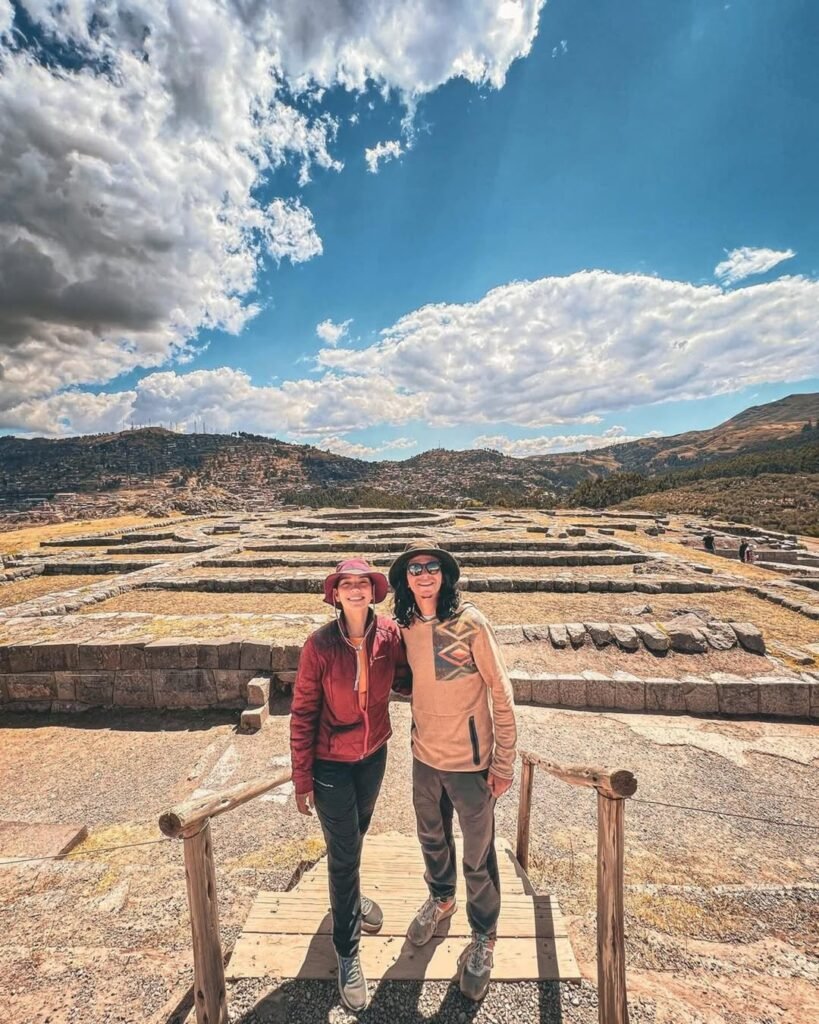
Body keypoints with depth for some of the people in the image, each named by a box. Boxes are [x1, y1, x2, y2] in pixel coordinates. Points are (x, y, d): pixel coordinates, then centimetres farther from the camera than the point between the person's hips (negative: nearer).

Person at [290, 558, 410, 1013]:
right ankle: (347, 954, 37)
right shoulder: (320, 645, -24)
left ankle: (349, 896, 59)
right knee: (343, 853, 10)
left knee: (357, 834, 28)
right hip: (331, 763, -3)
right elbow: (302, 715, -15)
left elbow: (403, 682, -1)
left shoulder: (389, 635, -16)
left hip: (374, 755, 4)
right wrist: (302, 780, -9)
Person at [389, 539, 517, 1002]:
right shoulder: (407, 626, -5)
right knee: (432, 837, 27)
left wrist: (503, 763, -12)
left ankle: (484, 937, 44)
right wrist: (419, 735, 10)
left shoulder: (470, 622, -22)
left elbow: (502, 693, -15)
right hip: (424, 755, 5)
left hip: (469, 760, -5)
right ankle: (441, 899, 57)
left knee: (479, 855, 15)